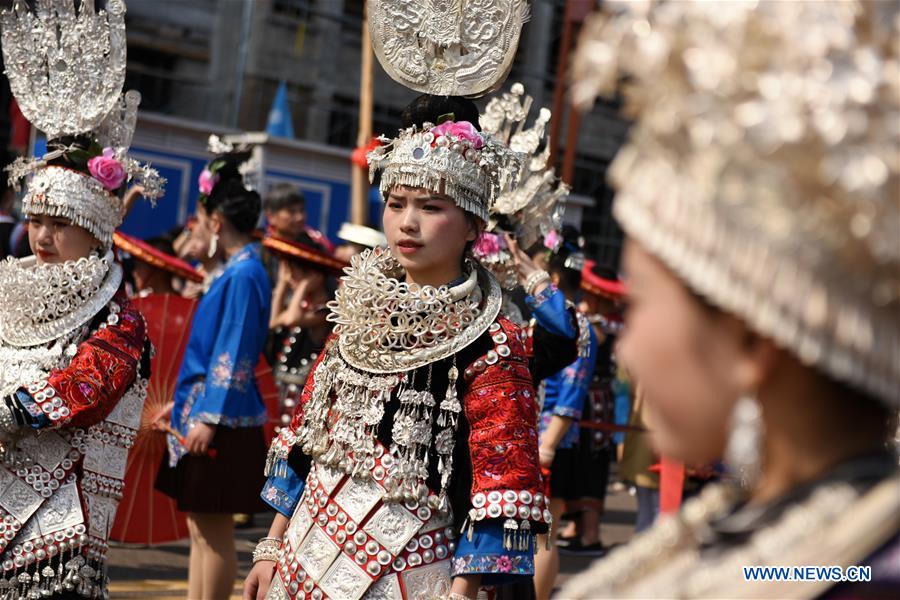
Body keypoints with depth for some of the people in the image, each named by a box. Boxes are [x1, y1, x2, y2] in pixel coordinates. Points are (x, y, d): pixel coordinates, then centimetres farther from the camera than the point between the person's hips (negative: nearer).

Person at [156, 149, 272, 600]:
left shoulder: (243, 275, -15)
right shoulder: (236, 271, 13)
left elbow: (235, 356, -19)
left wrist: (210, 418, -20)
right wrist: (188, 407, 22)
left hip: (225, 422, -10)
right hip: (205, 413, 10)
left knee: (214, 529, -2)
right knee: (200, 529, 13)